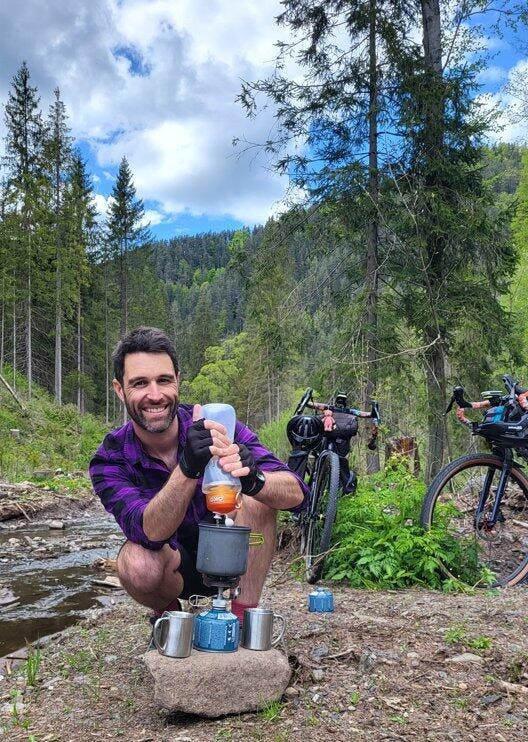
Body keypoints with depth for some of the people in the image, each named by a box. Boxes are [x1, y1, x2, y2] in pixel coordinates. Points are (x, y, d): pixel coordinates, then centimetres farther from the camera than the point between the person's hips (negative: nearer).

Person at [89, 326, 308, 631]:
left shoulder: (219, 429, -19)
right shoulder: (111, 460, -18)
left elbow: (296, 494, -27)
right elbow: (150, 533, -35)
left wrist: (253, 478, -50)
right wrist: (188, 468, -52)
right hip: (176, 567, 0)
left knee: (260, 493, -28)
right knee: (137, 563, -34)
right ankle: (167, 613, 0)